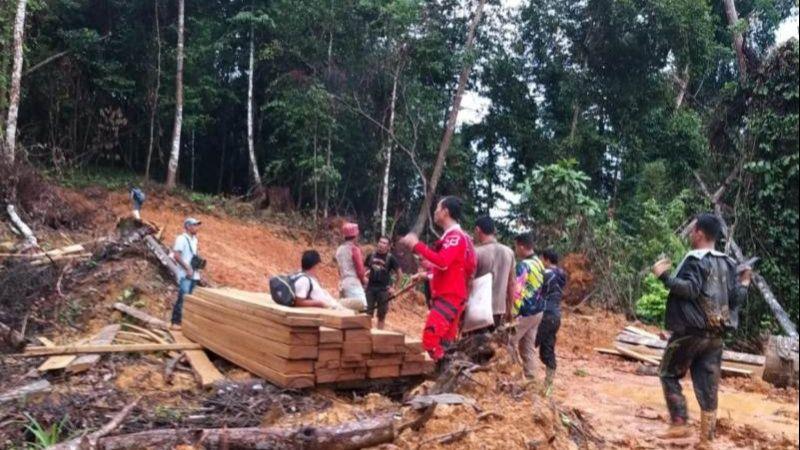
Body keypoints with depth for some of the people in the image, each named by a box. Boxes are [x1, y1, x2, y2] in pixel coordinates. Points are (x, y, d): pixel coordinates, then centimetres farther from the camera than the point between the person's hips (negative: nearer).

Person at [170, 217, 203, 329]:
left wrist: (199, 263, 5)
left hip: (194, 274, 8)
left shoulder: (194, 239, 16)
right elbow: (176, 256, -15)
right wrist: (187, 268, -16)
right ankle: (176, 322, -4)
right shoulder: (181, 238, -9)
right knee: (183, 298, -10)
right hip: (185, 274, -8)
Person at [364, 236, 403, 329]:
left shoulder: (390, 258, -4)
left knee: (381, 315, 5)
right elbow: (366, 270, 17)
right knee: (368, 313, 3)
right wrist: (364, 280, 3)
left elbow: (400, 274, -1)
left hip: (383, 289, -2)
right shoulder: (371, 255, 5)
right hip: (370, 288, 3)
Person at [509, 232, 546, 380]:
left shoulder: (523, 265, -19)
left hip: (525, 312, -9)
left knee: (510, 342, 3)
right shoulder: (538, 263, 9)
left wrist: (512, 314, -18)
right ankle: (529, 376, 18)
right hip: (537, 310, 9)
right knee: (528, 346, 14)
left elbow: (517, 292, -21)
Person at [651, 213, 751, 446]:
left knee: (669, 374, 9)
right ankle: (706, 441, 11)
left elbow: (690, 289, -23)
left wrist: (664, 276, -19)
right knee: (708, 388, 8)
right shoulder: (728, 263, 12)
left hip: (690, 331, -7)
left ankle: (679, 424, 1)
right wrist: (744, 284, 26)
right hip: (716, 335, 7)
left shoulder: (695, 260, -10)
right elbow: (734, 300, 8)